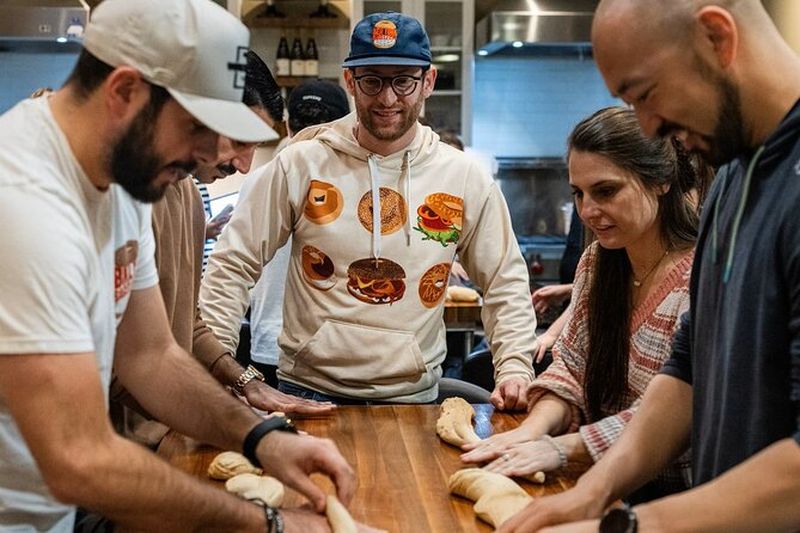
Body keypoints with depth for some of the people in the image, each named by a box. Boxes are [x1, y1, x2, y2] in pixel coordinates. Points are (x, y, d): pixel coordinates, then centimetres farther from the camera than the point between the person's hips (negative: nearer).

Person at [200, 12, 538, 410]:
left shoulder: (466, 179, 0)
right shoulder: (300, 164, -5)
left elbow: (505, 283, 7)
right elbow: (233, 265, -2)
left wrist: (515, 367, -5)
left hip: (412, 398, 1)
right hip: (307, 389, -1)